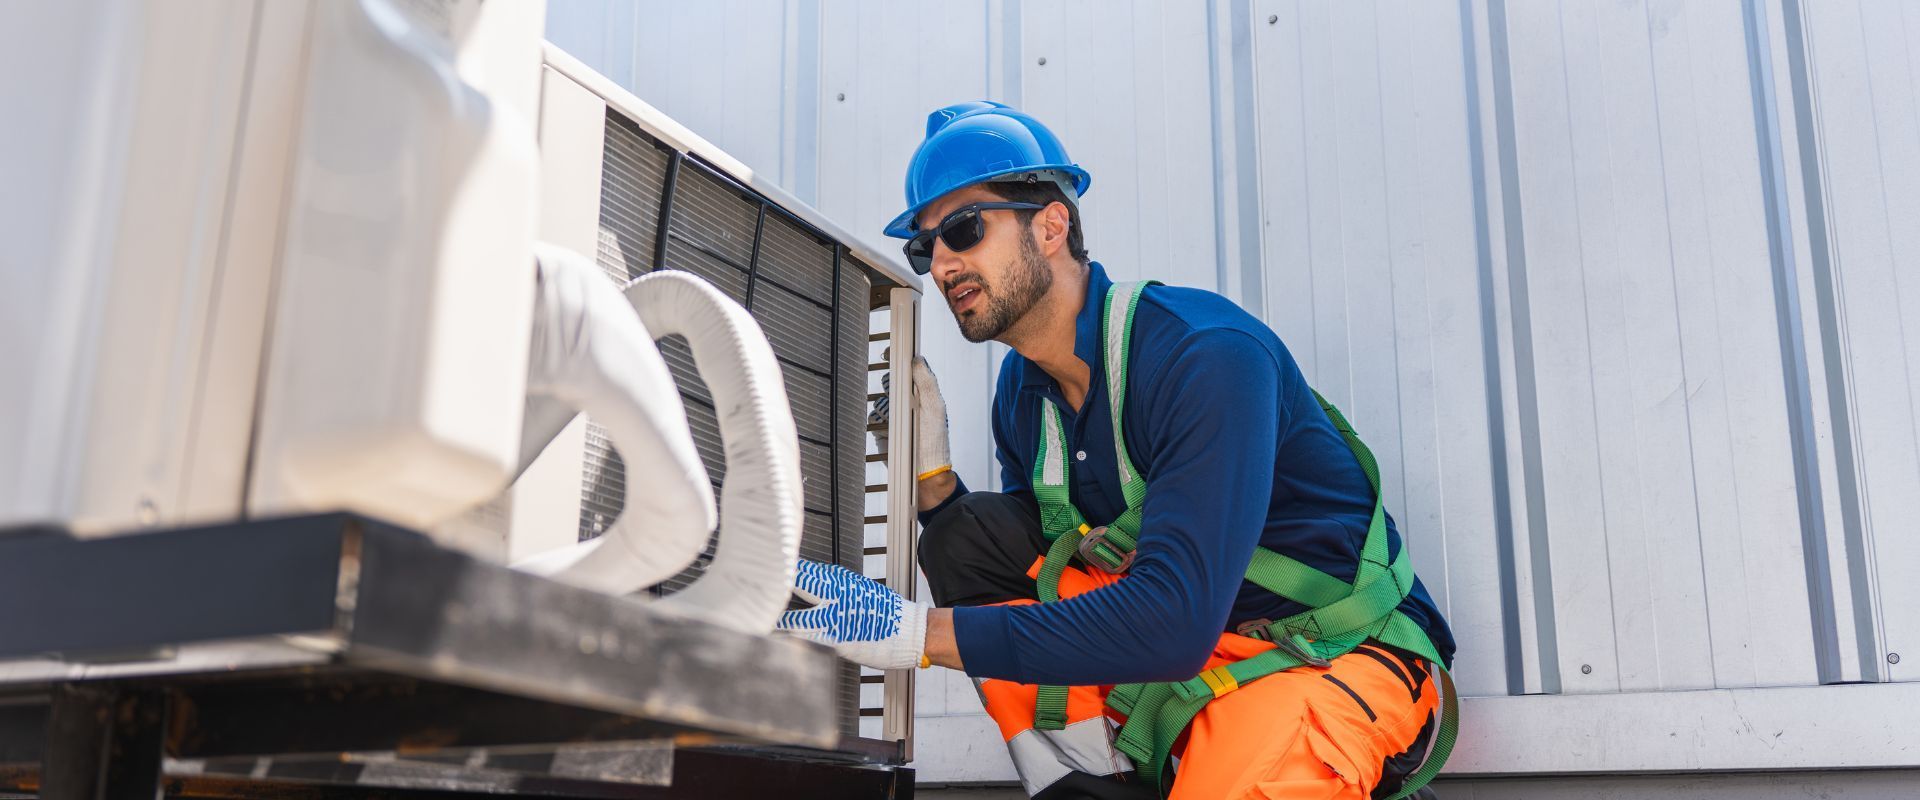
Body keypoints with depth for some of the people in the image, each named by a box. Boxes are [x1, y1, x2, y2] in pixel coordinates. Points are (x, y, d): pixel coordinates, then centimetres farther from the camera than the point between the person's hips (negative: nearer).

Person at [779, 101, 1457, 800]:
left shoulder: (1207, 353, -23)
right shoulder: (1022, 392, 1)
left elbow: (1175, 619, -32)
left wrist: (918, 632, -34)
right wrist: (930, 472, -10)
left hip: (1350, 655, -7)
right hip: (1198, 653, 8)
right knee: (967, 540, -8)